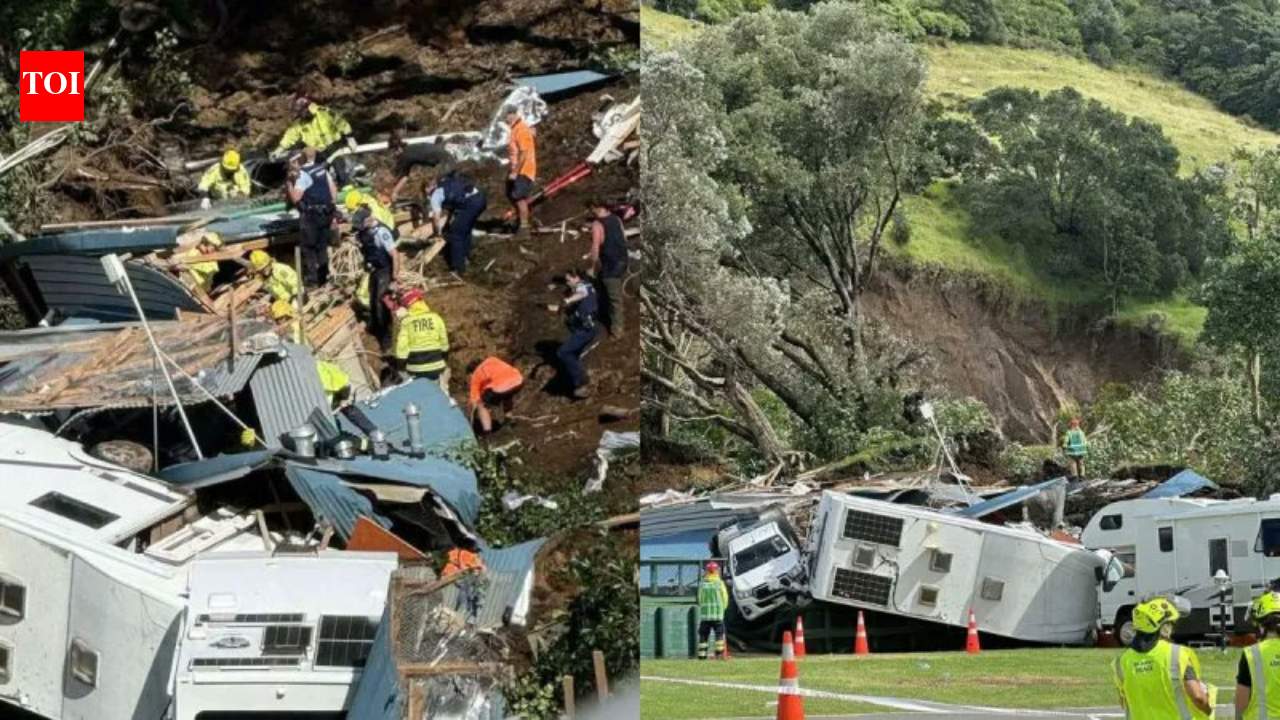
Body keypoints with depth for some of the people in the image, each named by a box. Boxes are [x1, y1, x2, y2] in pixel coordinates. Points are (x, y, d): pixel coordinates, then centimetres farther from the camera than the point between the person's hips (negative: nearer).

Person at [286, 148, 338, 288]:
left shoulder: (303, 174, -17)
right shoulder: (323, 170, 7)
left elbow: (295, 197, -20)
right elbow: (333, 190, 11)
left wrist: (290, 182, -11)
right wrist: (330, 206, 18)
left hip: (310, 215, -7)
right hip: (326, 213, 7)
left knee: (308, 249, 1)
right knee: (322, 247, 17)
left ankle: (311, 279, -1)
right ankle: (323, 277, 22)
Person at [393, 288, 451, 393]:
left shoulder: (406, 322, -9)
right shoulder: (436, 318, -2)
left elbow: (402, 346, -11)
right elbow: (444, 343, 6)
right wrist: (445, 361, 20)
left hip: (415, 369, -2)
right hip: (436, 365, 2)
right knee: (441, 392, 14)